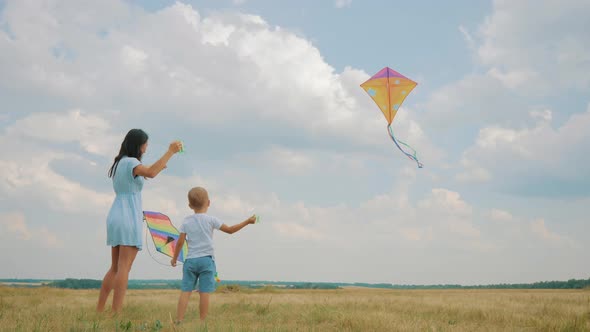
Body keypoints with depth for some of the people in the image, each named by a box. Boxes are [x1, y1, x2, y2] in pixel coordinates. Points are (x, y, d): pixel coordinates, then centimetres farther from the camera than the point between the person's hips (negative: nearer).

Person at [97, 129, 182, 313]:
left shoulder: (119, 163, 18)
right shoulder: (130, 162, -10)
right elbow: (151, 173, -29)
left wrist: (155, 169, 31)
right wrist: (170, 152, -24)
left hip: (115, 217, 9)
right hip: (128, 218, -9)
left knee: (115, 268, 14)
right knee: (124, 268, -10)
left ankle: (99, 310, 14)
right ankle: (116, 313, -13)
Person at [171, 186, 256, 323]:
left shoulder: (186, 222, 5)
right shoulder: (210, 220, -1)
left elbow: (180, 242, 3)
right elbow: (230, 230, 1)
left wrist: (174, 258, 16)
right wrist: (247, 221, 10)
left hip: (190, 260, 2)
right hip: (206, 260, -2)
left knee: (185, 291, 2)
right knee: (204, 293, -2)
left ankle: (179, 321, -1)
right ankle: (203, 322, -2)